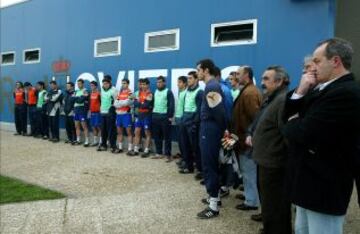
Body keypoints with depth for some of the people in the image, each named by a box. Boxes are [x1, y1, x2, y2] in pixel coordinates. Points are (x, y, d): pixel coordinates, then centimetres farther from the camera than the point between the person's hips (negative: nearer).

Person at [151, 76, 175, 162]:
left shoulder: (168, 92, -4)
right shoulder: (155, 92, 16)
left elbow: (171, 105, -9)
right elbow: (153, 103, 17)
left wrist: (170, 116, -14)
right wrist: (152, 114, 9)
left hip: (165, 117, -6)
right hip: (155, 116, 6)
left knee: (167, 136, -2)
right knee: (156, 136, 9)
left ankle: (168, 154, 2)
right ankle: (159, 153, 18)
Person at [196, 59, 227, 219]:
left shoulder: (211, 87, -18)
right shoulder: (213, 85, 14)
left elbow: (219, 111, -22)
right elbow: (219, 110, 13)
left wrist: (223, 130, -10)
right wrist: (222, 130, 11)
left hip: (209, 130, -10)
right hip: (210, 129, 10)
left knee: (209, 166, -5)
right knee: (212, 164, 18)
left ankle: (213, 206, 1)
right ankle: (215, 197, 30)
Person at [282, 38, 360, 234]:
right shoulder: (323, 88, 9)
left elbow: (304, 133, -27)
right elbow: (288, 115, 9)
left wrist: (291, 124, -5)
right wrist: (300, 92, -8)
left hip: (324, 186, -10)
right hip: (310, 181, 10)